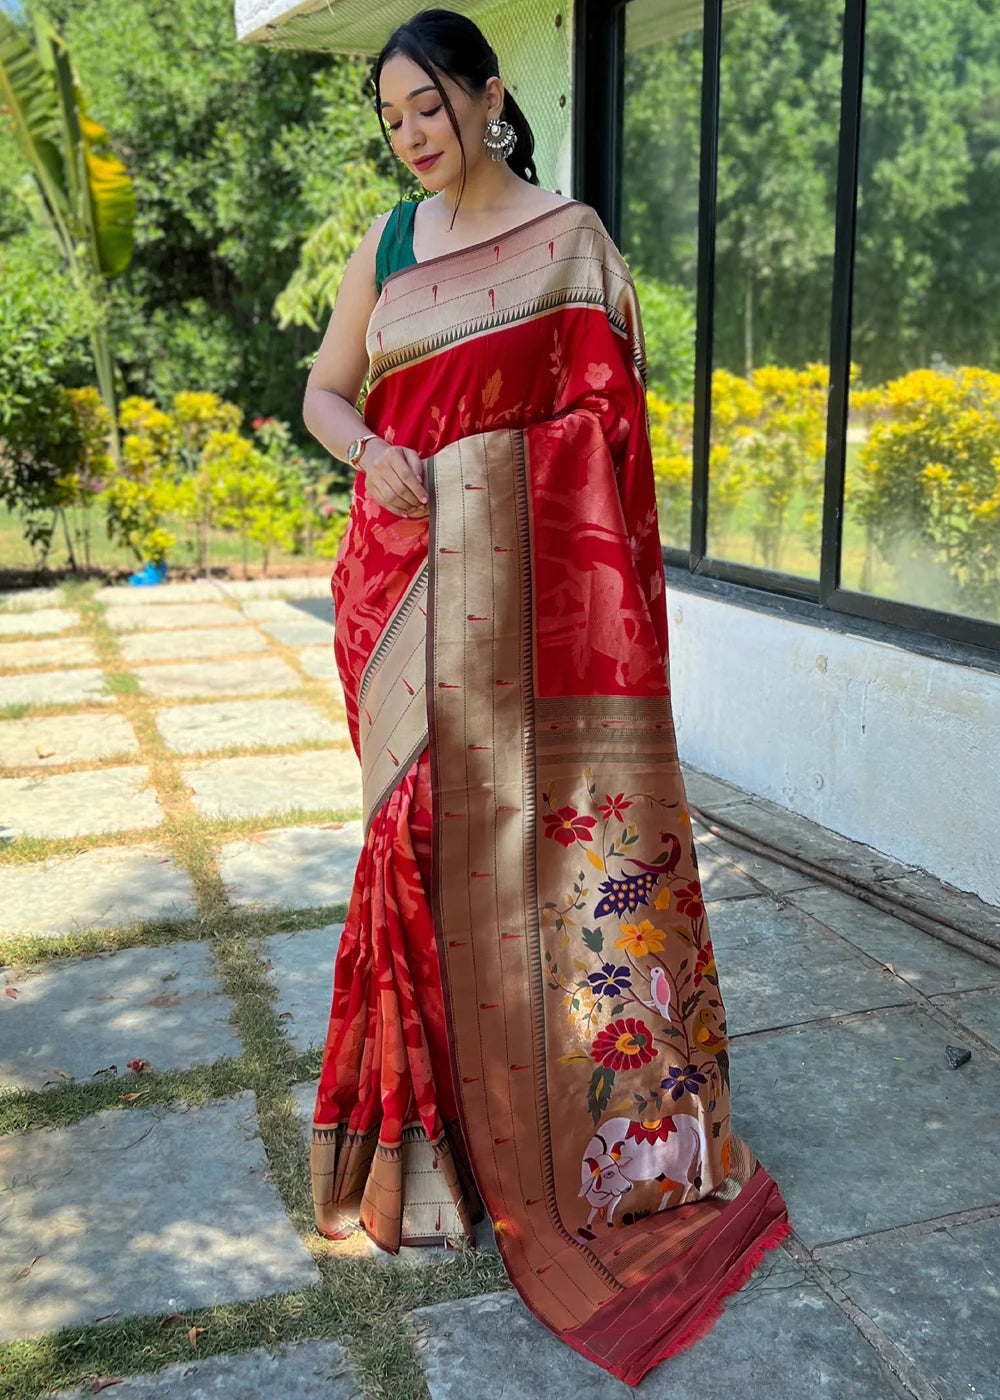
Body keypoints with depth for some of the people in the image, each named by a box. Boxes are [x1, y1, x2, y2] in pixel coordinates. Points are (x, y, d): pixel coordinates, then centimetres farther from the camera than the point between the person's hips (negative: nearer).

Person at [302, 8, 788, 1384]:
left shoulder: (568, 236, 4)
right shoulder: (385, 242, 14)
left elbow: (604, 423, -1)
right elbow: (324, 392, 16)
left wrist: (599, 597, -10)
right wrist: (371, 449, -7)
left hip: (526, 572, -3)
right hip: (406, 575, 3)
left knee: (536, 814, -1)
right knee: (426, 816, 5)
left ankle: (584, 1114, 16)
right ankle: (438, 1104, 22)